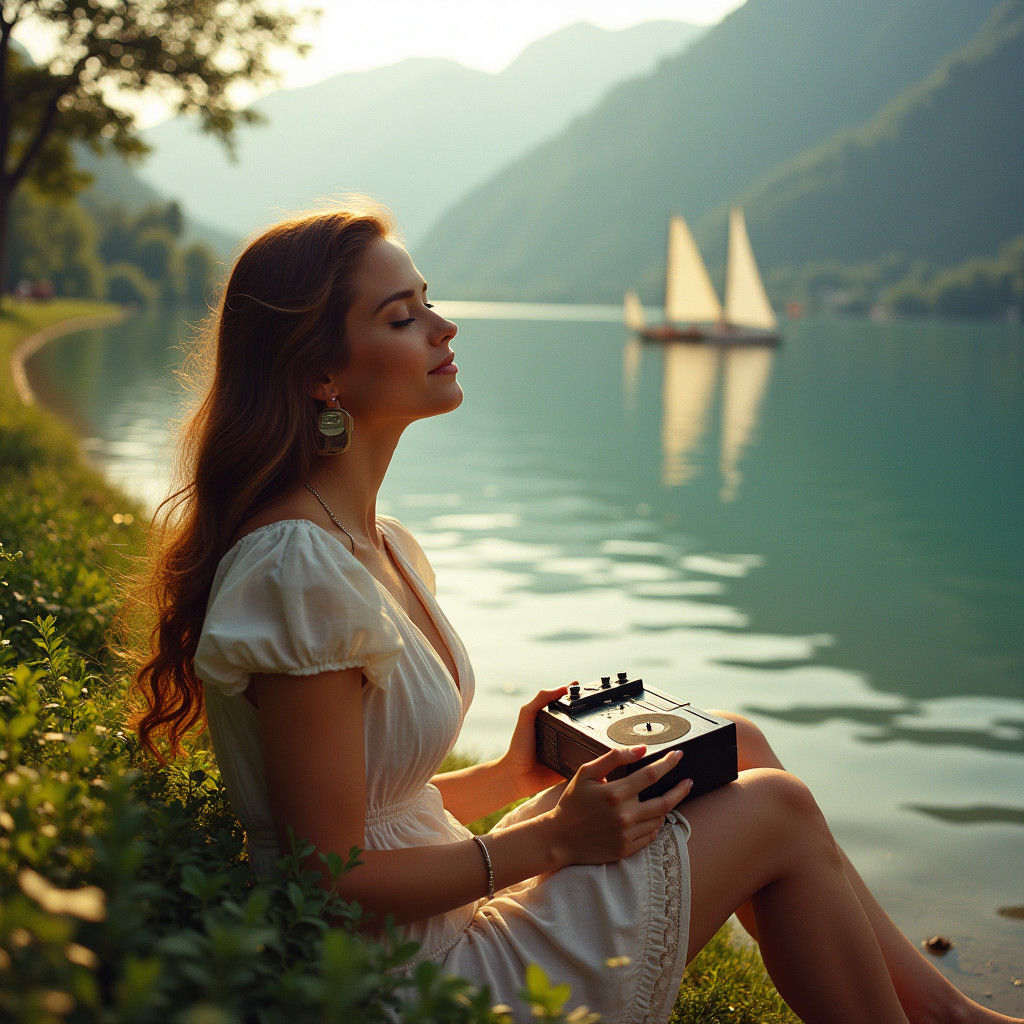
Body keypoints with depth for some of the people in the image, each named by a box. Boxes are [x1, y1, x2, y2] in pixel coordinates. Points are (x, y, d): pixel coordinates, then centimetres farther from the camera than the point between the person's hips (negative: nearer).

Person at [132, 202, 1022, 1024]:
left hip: (436, 918, 9)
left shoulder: (377, 544, 6)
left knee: (739, 746, 7)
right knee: (776, 809, -4)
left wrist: (514, 775, 2)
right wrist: (551, 841, -16)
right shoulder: (299, 567, -24)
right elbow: (331, 880, -22)